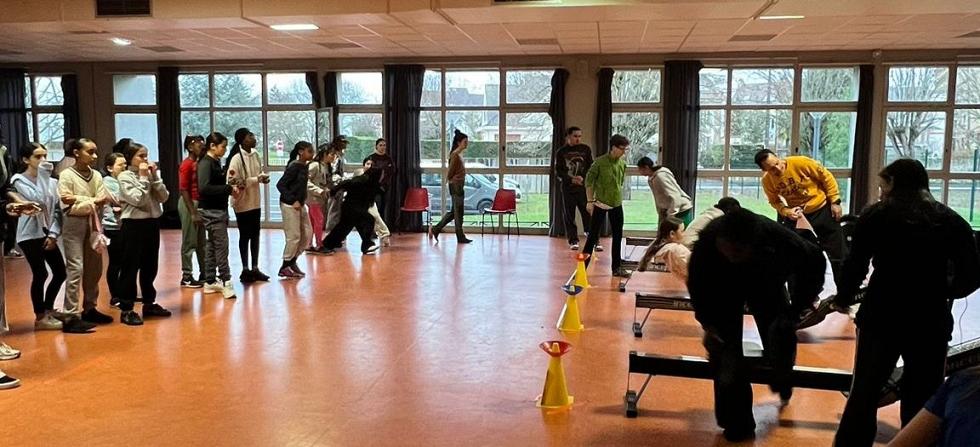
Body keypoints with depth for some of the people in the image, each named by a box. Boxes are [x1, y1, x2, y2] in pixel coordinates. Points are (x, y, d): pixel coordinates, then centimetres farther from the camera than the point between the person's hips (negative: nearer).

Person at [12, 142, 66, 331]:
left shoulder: (51, 181, 8)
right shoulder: (19, 180, -6)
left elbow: (57, 209, 6)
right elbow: (38, 200, -23)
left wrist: (53, 234, -5)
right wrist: (43, 175, -17)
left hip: (47, 234, 6)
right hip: (30, 235, -6)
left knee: (60, 272, 6)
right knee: (40, 274, -6)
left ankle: (48, 310, 25)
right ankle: (40, 317, 8)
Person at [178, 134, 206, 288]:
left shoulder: (198, 163, 10)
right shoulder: (187, 164, -13)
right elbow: (184, 190, -16)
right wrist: (193, 213, -19)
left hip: (199, 203, 8)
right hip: (189, 204, -8)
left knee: (201, 242, 14)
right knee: (189, 242, -1)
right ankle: (186, 277, 7)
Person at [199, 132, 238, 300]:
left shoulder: (215, 162, 12)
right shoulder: (205, 163, -14)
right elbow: (204, 188, -25)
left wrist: (231, 187, 0)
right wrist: (228, 188, -23)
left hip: (218, 209, 9)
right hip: (211, 211, -9)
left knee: (212, 246, 13)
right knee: (221, 246, -8)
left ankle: (210, 282, 20)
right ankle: (225, 282, -4)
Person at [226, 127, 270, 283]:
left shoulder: (256, 154, 2)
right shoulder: (237, 158, -20)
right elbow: (232, 182, -24)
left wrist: (263, 176, -6)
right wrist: (256, 179, -24)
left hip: (255, 201, 7)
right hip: (242, 203, -7)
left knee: (255, 235, 14)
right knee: (245, 236, 5)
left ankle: (255, 268, 26)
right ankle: (245, 270, 19)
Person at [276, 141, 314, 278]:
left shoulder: (305, 166, 7)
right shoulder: (294, 166, -17)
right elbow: (280, 185, -19)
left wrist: (302, 200, 3)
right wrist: (293, 201, -23)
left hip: (300, 204, 9)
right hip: (289, 205, -9)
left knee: (307, 234, 11)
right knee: (294, 237, -4)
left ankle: (292, 261, 24)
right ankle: (284, 267, 9)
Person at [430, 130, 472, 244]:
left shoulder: (459, 154, 13)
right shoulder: (455, 155, -16)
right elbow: (450, 171, -14)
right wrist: (448, 181, -1)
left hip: (458, 185, 10)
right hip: (456, 185, -10)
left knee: (454, 212, 14)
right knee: (458, 212, -1)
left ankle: (435, 229, 19)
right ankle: (461, 238, 7)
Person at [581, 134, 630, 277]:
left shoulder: (622, 163, 3)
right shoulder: (600, 162, -14)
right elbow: (589, 181, -9)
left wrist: (619, 196, 14)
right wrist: (590, 201, -11)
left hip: (617, 204, 6)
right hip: (600, 204, -6)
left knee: (618, 236, 9)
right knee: (593, 236, -3)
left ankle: (617, 267, 19)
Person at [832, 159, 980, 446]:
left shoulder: (875, 216, 0)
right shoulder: (952, 221, 7)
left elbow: (855, 266, -4)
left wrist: (843, 300, 12)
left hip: (881, 317, -1)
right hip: (931, 321, 2)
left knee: (864, 393, 11)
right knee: (923, 400, 12)